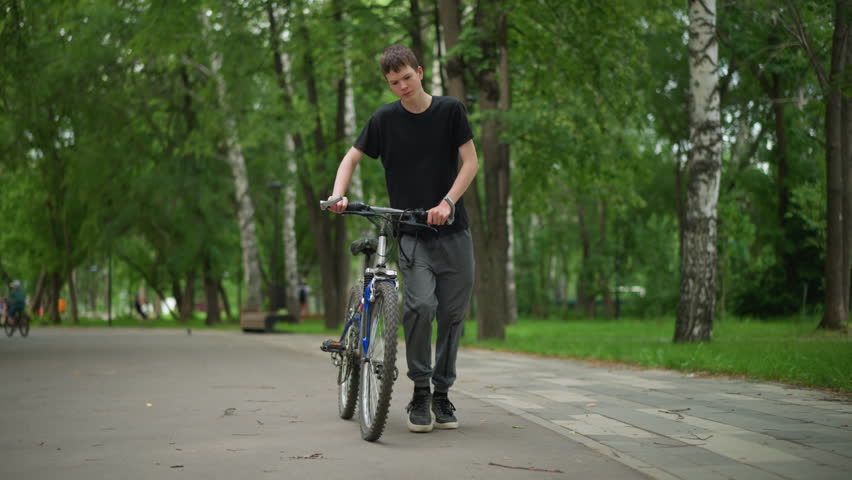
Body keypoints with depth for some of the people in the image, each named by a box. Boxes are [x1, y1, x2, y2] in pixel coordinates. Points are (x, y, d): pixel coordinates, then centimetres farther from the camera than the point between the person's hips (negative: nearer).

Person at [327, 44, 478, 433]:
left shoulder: (450, 110, 2)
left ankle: (442, 393, 18)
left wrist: (447, 202, -13)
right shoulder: (385, 119, 2)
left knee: (453, 313, 3)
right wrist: (338, 195, -10)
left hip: (453, 230, 1)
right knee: (420, 305, -20)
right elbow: (352, 158, 9)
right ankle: (420, 392, -5)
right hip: (411, 233, -1)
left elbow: (470, 162, 1)